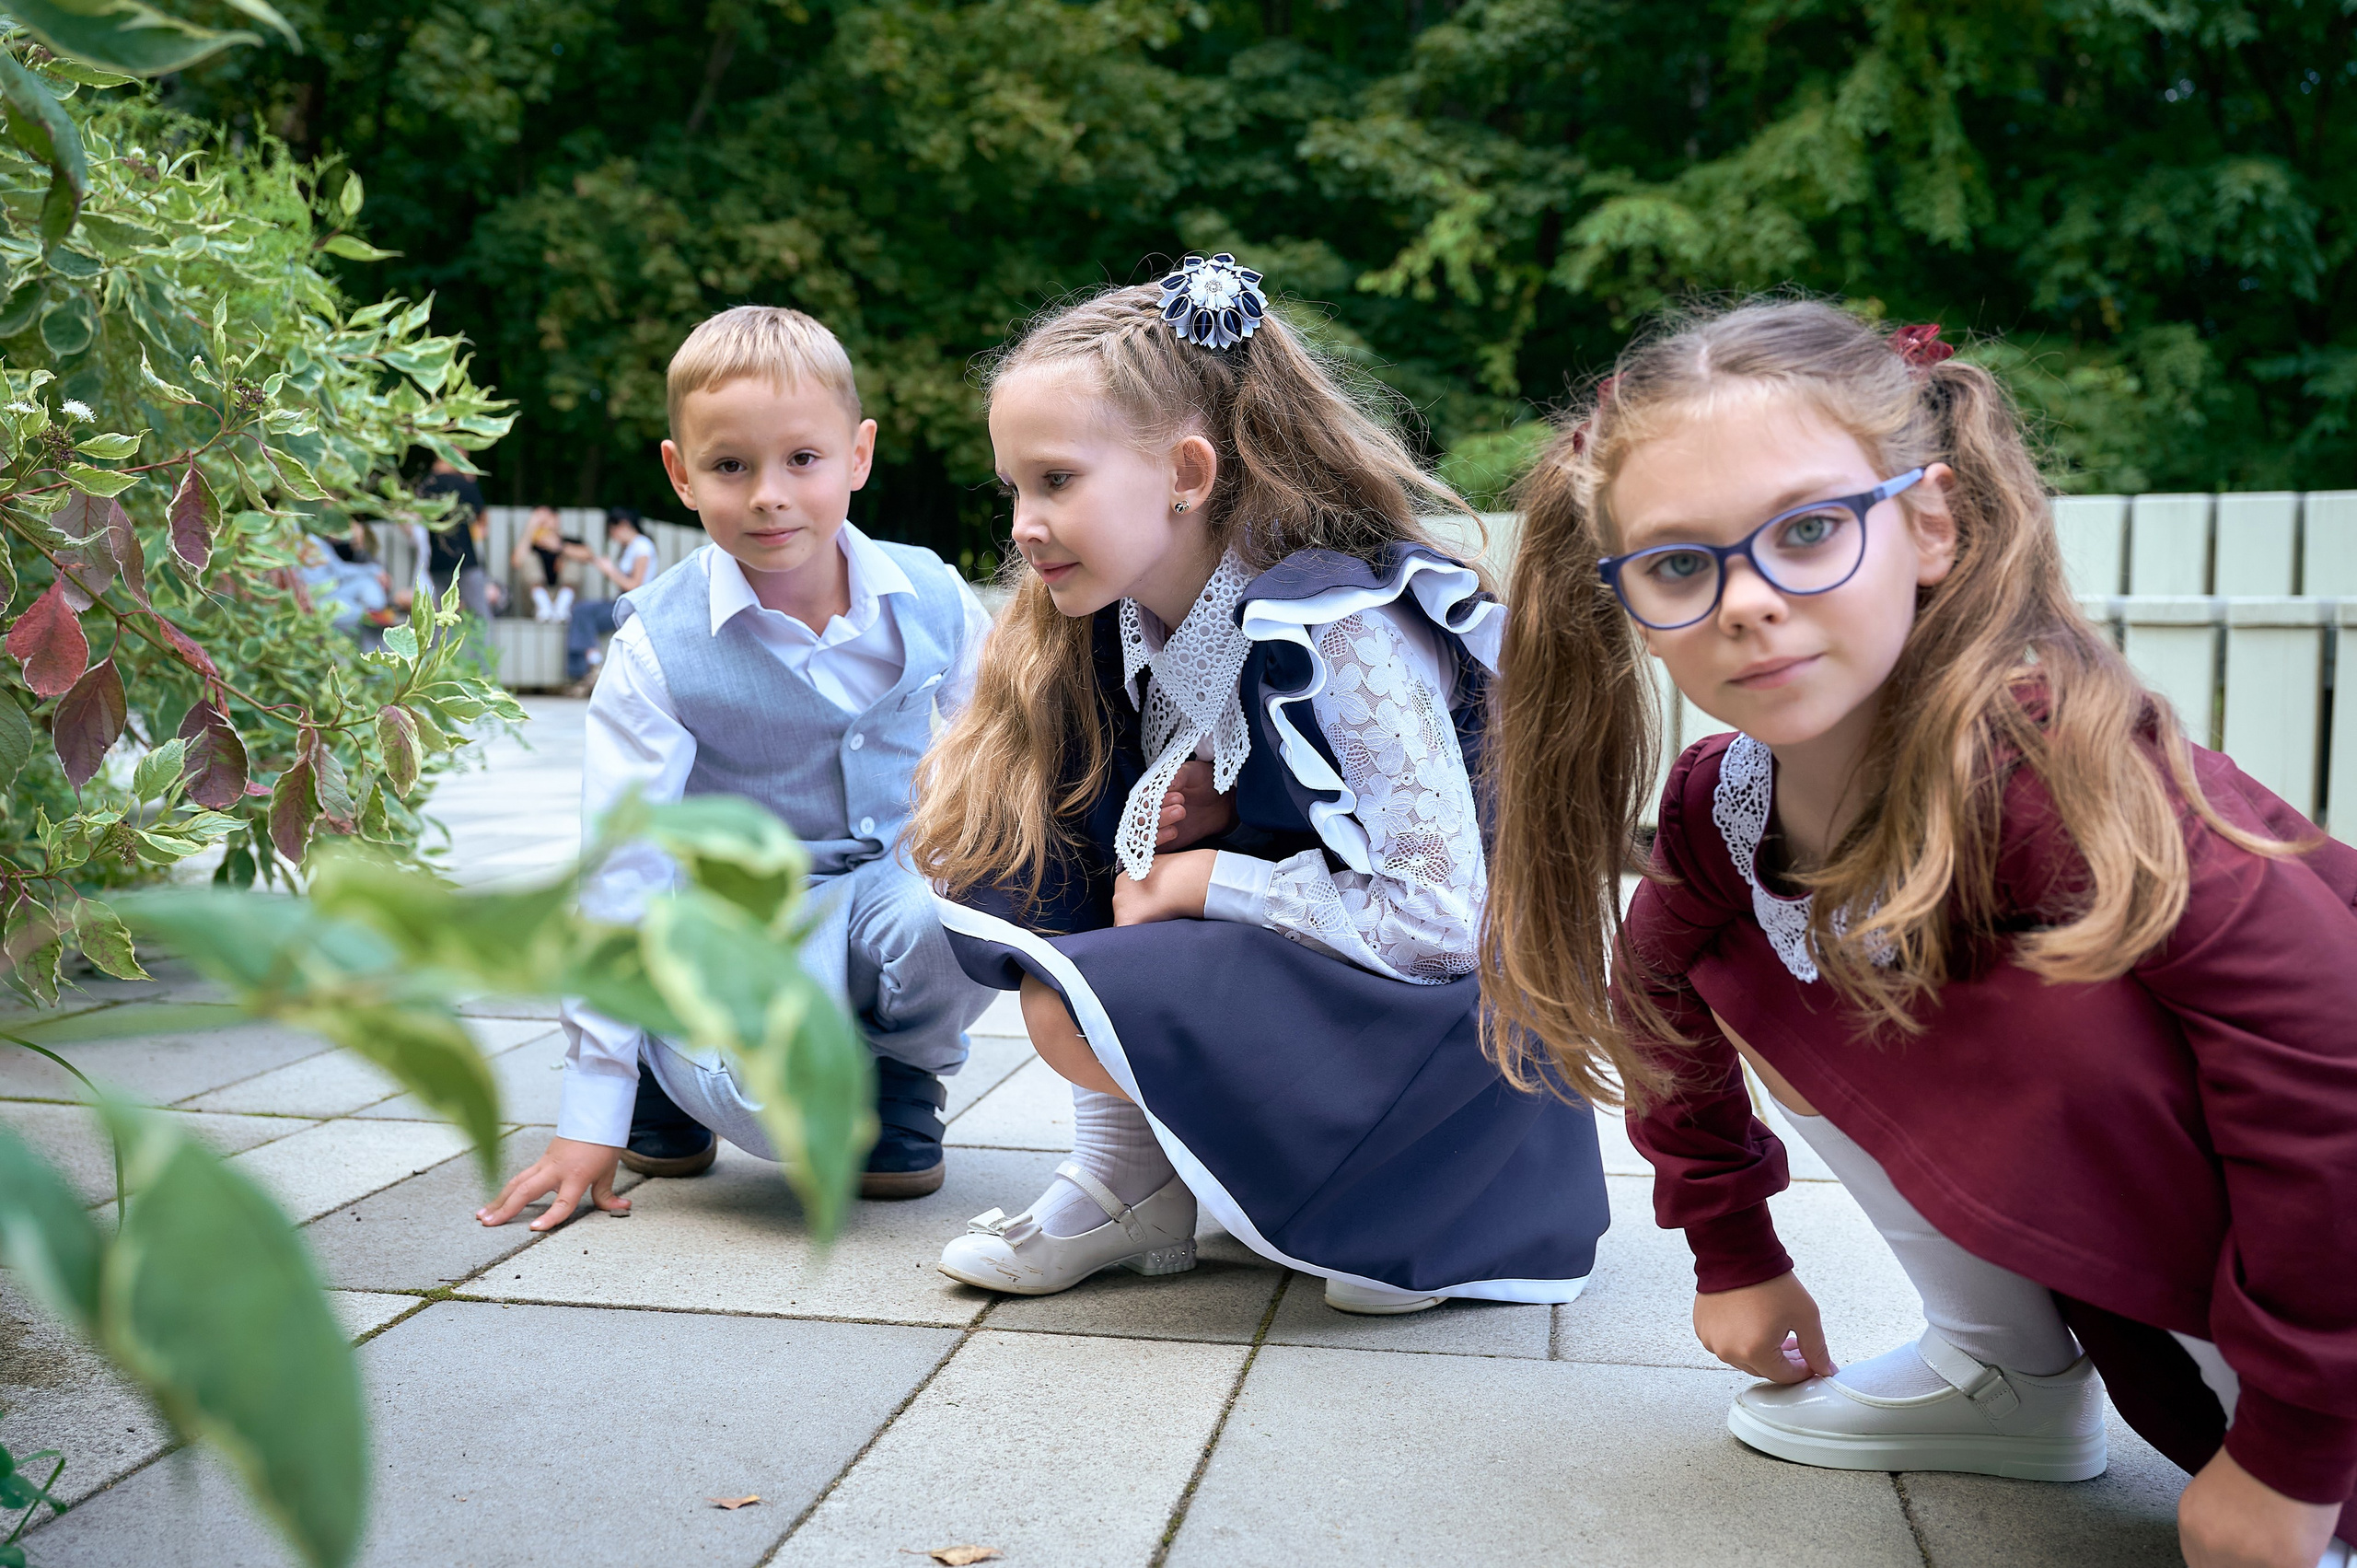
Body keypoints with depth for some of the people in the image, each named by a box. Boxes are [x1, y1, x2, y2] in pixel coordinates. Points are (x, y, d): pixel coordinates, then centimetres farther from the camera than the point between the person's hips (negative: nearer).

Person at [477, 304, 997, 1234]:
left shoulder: (932, 600, -6)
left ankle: (901, 1070, 3)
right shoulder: (661, 646, -13)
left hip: (896, 879, 3)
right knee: (760, 1091, -32)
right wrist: (591, 1116, -10)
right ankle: (665, 1067, 8)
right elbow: (621, 869, -11)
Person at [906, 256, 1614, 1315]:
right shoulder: (1120, 622, -3)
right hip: (1259, 959, 7)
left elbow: (1437, 920, -25)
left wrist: (1205, 878, -18)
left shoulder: (1342, 633, -23)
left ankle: (1386, 1185, -2)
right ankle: (1129, 1181, -1)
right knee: (987, 808, -9)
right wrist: (1161, 833, -15)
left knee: (1071, 1015, -27)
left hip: (1436, 1017, -7)